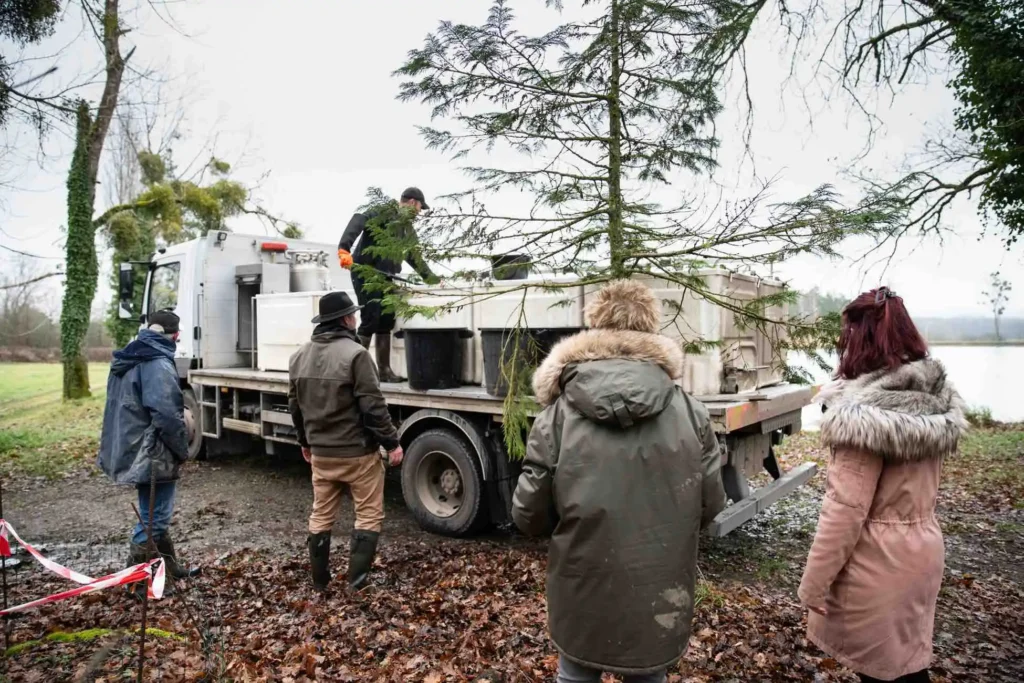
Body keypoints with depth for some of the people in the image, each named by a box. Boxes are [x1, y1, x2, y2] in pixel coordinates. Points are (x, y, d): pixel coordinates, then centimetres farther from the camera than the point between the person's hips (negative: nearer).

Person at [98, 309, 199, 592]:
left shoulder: (126, 362, 11)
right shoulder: (158, 365, -21)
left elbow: (123, 408, 18)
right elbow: (167, 415, -25)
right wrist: (182, 449, -12)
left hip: (132, 449, 10)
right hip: (153, 454, -10)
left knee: (155, 513, 20)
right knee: (153, 518, 2)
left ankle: (170, 566, 34)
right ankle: (138, 578, 12)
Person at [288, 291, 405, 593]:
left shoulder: (300, 356, 6)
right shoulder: (354, 354, -18)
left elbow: (296, 406, 14)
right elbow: (373, 406, -19)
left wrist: (306, 442, 25)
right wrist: (392, 442, -11)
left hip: (321, 452, 7)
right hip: (358, 451, -7)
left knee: (321, 516, 17)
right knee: (369, 514, 8)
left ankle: (320, 580, 27)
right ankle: (357, 577, 7)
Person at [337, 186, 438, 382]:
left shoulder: (408, 228, 17)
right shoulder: (385, 212, -8)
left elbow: (414, 256, 26)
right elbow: (358, 221, -25)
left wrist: (431, 278, 19)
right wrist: (344, 248, -39)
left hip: (385, 276, 8)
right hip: (365, 272, -8)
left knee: (386, 321, 5)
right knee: (370, 320, -11)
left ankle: (384, 369, 12)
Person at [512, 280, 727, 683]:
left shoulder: (557, 417, -15)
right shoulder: (691, 414, -9)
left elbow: (528, 516, -10)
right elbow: (710, 505, -1)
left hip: (584, 597, -1)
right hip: (660, 600, 2)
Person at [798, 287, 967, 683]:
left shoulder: (865, 414, -25)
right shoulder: (938, 400, 0)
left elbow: (845, 508, -24)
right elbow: (914, 484, 10)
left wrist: (813, 583, -16)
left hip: (878, 562, -7)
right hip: (924, 548, 7)